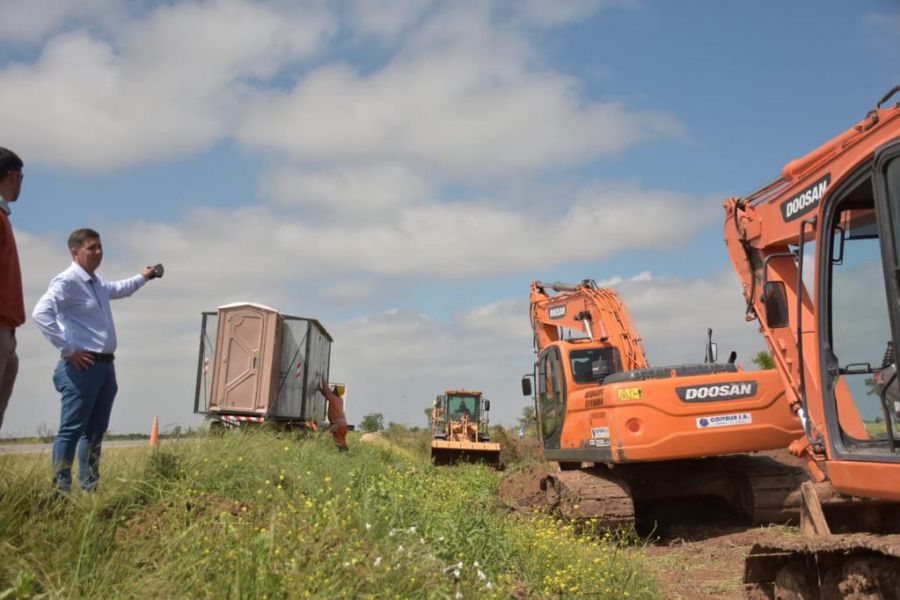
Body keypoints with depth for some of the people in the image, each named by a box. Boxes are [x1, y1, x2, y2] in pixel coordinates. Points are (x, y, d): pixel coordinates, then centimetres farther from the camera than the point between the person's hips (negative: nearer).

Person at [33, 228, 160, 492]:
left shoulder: (97, 282, 19)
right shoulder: (67, 281, -10)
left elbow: (118, 289, 44)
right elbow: (41, 313, -23)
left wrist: (142, 278, 44)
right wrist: (68, 350, -22)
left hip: (105, 366, 9)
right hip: (82, 367, -9)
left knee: (95, 430, 11)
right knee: (71, 430, -9)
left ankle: (90, 487, 18)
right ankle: (60, 489, -7)